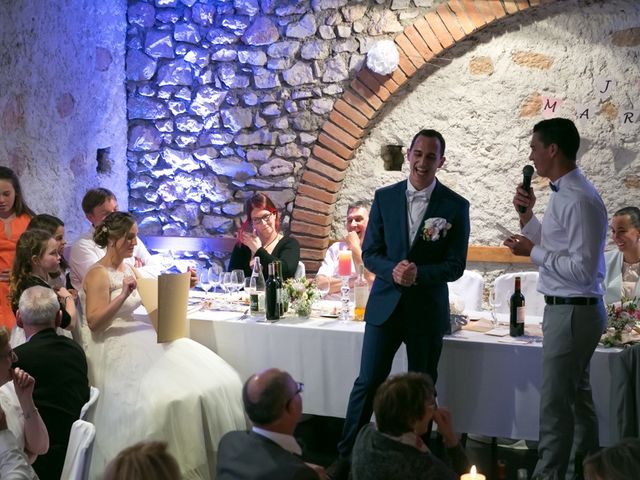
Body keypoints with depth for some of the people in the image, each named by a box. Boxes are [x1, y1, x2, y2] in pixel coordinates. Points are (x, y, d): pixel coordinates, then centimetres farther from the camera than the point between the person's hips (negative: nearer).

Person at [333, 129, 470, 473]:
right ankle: (347, 455, 14)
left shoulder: (455, 206, -4)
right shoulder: (384, 198, 2)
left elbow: (455, 265, -5)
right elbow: (369, 254, 2)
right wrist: (393, 271, -19)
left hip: (427, 311, -1)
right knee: (367, 382, 1)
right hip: (385, 305, 1)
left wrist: (418, 272, -23)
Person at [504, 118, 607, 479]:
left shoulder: (579, 200, -21)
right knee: (578, 397, 19)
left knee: (555, 404, -5)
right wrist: (527, 216, 5)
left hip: (572, 312, -11)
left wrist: (532, 252, -18)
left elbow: (582, 269, -24)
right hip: (568, 309, 11)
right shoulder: (564, 193, 11)